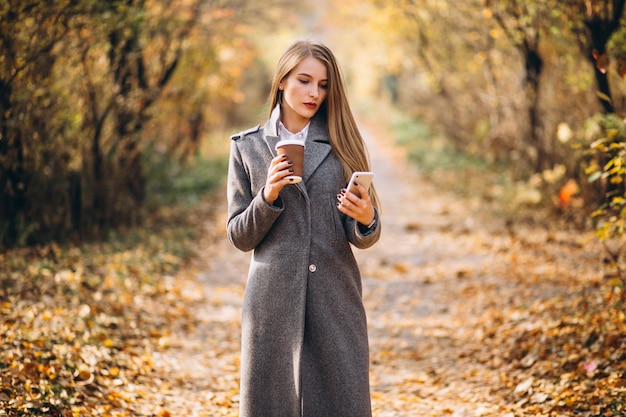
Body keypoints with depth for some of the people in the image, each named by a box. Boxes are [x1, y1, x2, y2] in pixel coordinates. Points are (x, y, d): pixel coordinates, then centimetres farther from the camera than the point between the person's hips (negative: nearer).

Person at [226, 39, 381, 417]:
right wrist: (268, 197, -11)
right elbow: (239, 236, 6)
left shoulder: (342, 144, 8)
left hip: (335, 301, 0)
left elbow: (364, 238, 6)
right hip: (273, 301, 0)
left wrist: (366, 219, -17)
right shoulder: (248, 147, 7)